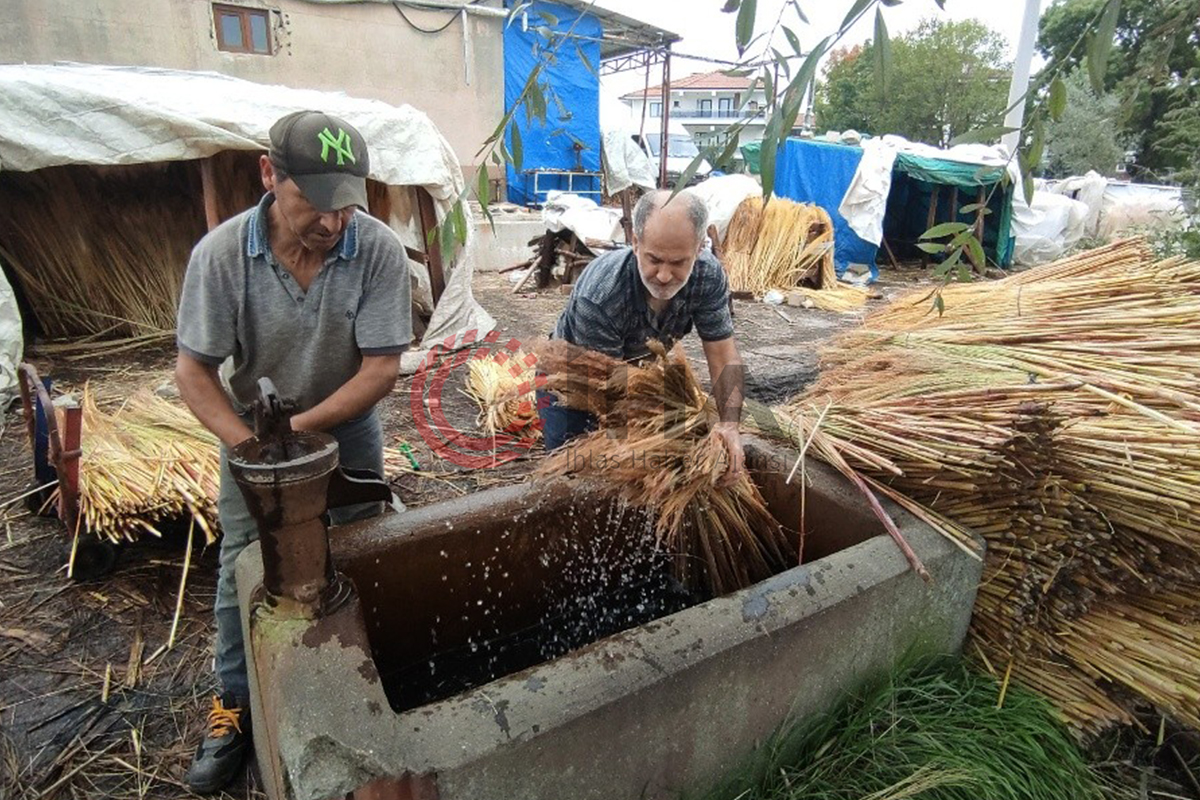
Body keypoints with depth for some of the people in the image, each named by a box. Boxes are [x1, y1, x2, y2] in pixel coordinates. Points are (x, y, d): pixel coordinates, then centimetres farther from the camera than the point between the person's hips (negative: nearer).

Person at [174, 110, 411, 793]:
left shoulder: (379, 249, -23)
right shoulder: (221, 252, -20)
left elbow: (381, 368, -22)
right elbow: (194, 368, -13)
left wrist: (299, 427, -26)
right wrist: (248, 444, -25)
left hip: (346, 431, 0)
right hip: (251, 430, 1)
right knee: (243, 576, 10)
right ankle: (236, 705, 34)